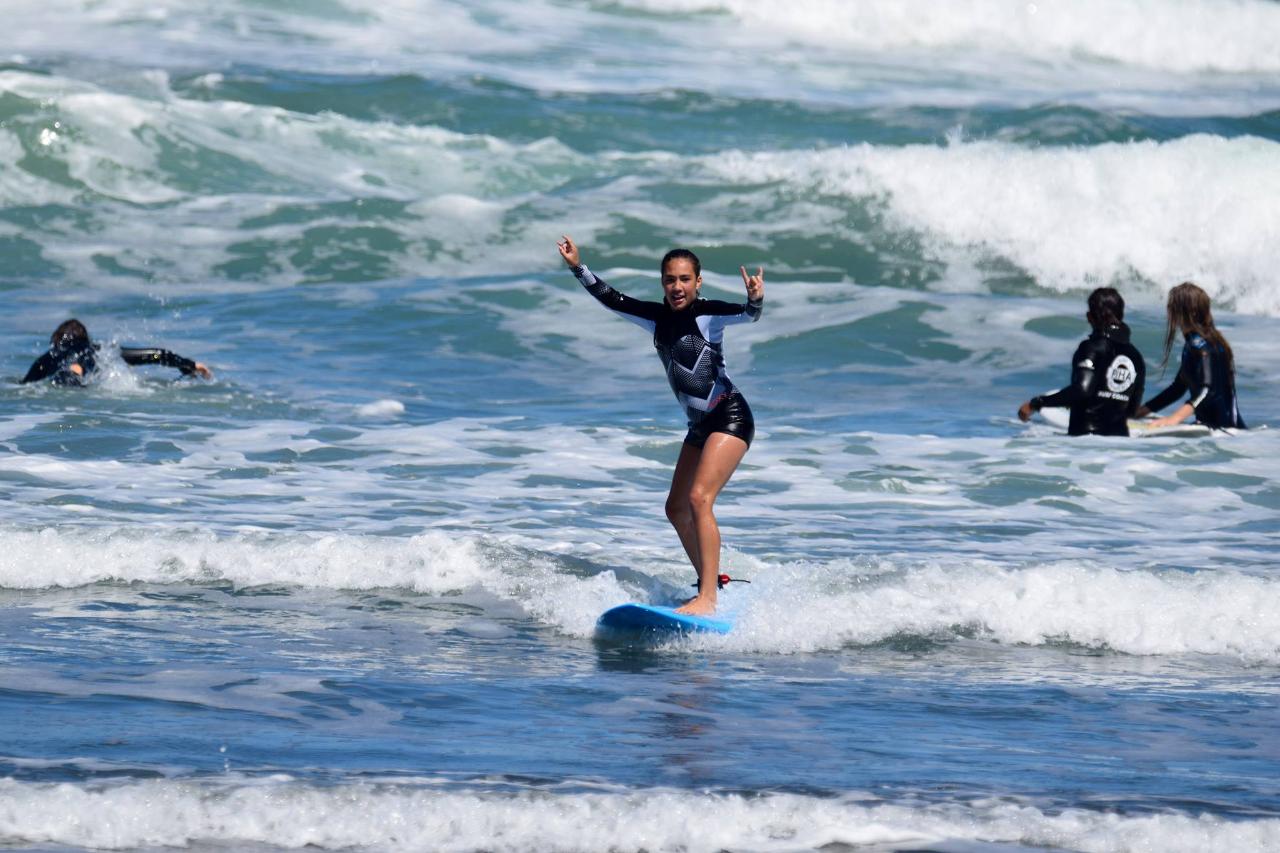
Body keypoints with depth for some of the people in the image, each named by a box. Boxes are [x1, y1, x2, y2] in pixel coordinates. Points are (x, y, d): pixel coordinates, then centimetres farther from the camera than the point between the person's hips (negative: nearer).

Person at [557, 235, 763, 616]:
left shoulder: (708, 314, -13)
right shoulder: (658, 318, 7)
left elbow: (746, 315, -29)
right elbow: (612, 299, 15)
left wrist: (755, 301, -51)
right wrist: (578, 268, 8)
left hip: (730, 417, -9)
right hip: (700, 425, 9)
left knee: (699, 498, -22)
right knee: (676, 509, 14)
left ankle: (708, 599, -26)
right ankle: (711, 581, 31)